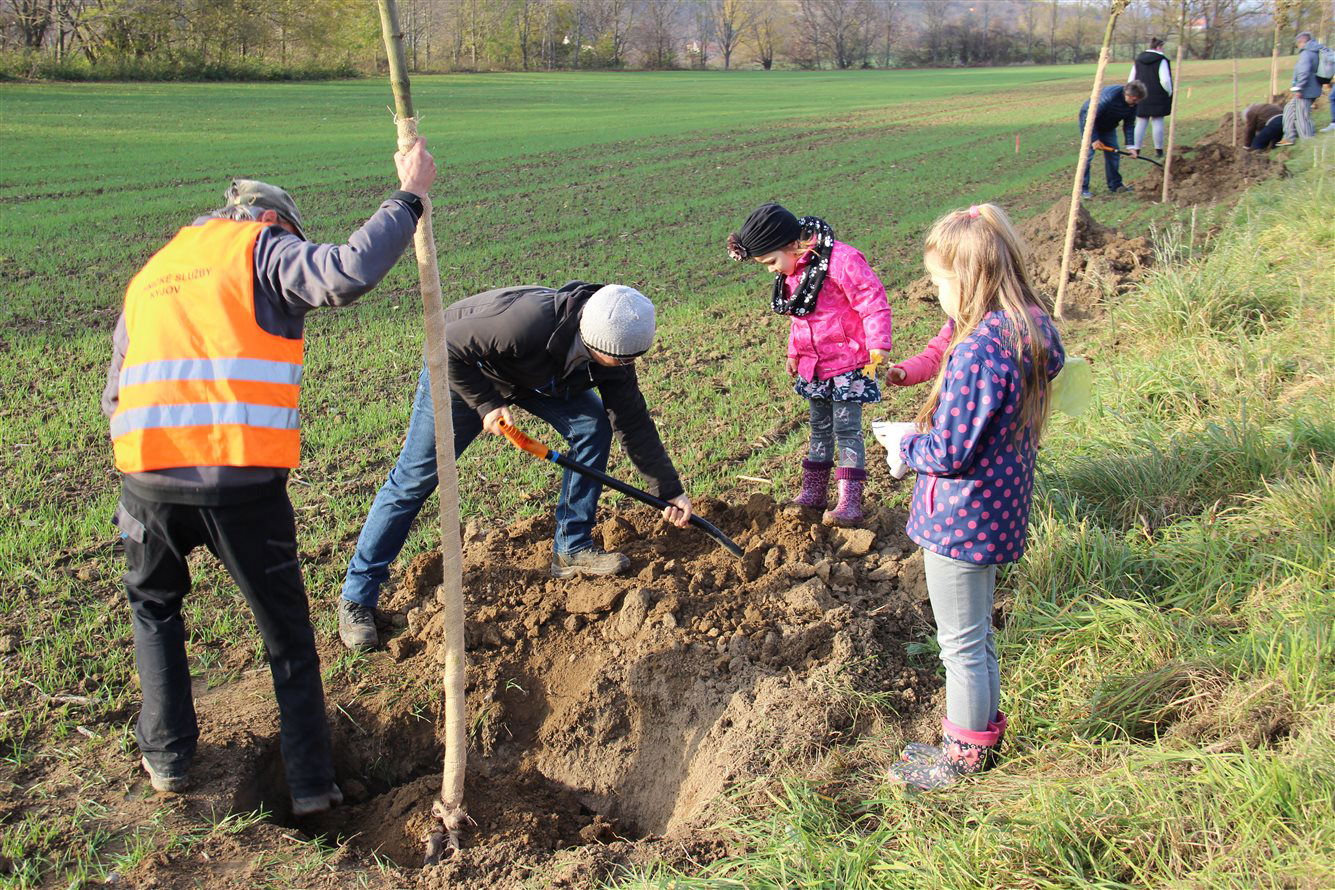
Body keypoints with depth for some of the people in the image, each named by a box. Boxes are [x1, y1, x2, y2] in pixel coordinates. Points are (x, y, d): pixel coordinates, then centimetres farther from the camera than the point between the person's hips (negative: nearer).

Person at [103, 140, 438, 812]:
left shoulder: (150, 273, 25)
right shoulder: (261, 247, 6)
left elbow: (116, 395, 25)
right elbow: (346, 274, -15)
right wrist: (408, 197, -5)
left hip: (148, 474, 4)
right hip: (244, 479, -4)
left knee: (154, 605, 31)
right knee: (287, 632, 15)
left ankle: (166, 756, 30)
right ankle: (310, 782, 20)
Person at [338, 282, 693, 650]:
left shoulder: (612, 357, -22)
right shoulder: (529, 321, -43)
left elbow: (634, 423, -10)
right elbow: (445, 345, -33)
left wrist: (669, 490, -9)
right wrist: (486, 403, -31)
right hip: (460, 370, -6)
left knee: (594, 426, -9)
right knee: (415, 478, -7)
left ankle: (571, 550, 4)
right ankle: (356, 598, 4)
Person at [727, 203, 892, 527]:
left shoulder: (842, 260, -23)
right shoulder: (792, 272, 5)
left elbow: (874, 304, -22)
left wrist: (878, 347, -24)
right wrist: (794, 353, 24)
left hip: (847, 363, -8)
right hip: (813, 365, 8)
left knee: (846, 429, -6)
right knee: (820, 428, 16)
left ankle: (850, 503, -2)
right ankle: (813, 494, 25)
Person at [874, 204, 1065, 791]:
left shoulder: (978, 350, -28)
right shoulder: (1033, 330, 0)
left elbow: (951, 451, -27)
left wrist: (905, 444, -6)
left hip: (959, 518, -9)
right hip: (999, 511, 9)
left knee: (961, 643, 9)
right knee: (977, 634, 24)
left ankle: (965, 754, 25)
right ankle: (984, 731, 40)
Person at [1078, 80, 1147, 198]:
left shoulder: (1132, 104, -14)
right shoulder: (1109, 96, -36)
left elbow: (1129, 125, -4)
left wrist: (1130, 146, -13)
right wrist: (1094, 139, -30)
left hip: (1108, 124, 7)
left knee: (1113, 153, 4)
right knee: (1088, 153, -14)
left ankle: (1115, 185, 16)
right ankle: (1082, 189, -12)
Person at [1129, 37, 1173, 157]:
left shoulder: (1138, 60, 8)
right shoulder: (1161, 60, -9)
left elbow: (1131, 80, 9)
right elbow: (1165, 80, -14)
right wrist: (1169, 93, 1)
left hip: (1141, 97, 4)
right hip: (1157, 97, -4)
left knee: (1140, 123, 6)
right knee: (1157, 122, 2)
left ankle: (1136, 148, 5)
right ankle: (1159, 149, 5)